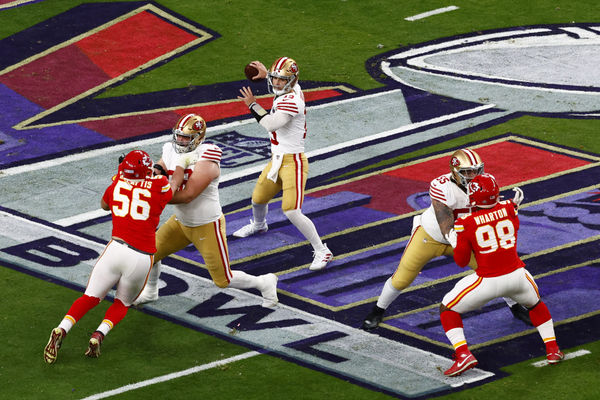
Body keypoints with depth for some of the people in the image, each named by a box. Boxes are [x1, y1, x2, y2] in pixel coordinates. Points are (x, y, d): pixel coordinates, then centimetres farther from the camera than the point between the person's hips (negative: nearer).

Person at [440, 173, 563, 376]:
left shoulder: (466, 223, -11)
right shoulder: (509, 209, -3)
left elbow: (461, 261, -2)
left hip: (487, 281, -3)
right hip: (516, 275, 4)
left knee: (448, 310, 13)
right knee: (535, 304, 35)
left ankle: (463, 354, -5)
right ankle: (552, 349, 29)